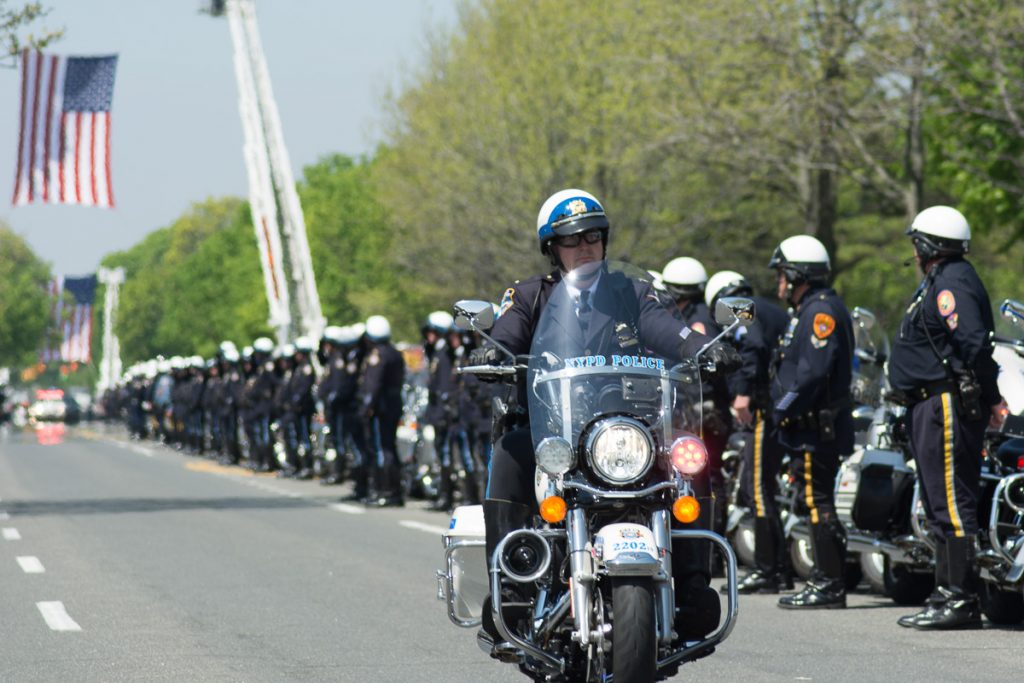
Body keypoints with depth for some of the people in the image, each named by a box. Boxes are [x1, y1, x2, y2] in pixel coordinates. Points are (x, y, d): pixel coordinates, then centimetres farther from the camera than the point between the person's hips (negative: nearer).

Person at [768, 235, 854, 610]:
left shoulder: (821, 311, -14)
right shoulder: (810, 310, 20)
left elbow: (812, 372, -23)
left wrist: (781, 410, -19)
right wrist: (784, 410, 14)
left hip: (817, 427, -11)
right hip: (810, 427, 11)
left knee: (818, 504, -10)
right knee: (817, 504, 13)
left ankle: (830, 584, -9)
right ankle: (824, 580, 17)